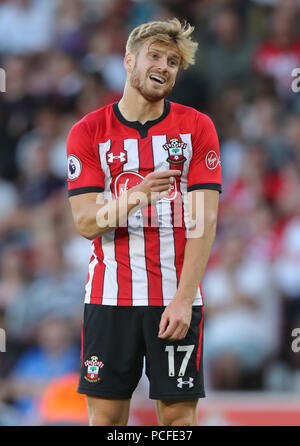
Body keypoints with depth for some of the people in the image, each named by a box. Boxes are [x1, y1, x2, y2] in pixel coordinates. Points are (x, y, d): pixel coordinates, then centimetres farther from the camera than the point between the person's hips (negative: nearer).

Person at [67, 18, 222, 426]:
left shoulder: (196, 128, 2)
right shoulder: (88, 132, 3)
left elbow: (204, 220, -4)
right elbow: (86, 223, -4)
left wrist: (184, 299, -13)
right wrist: (135, 197, -23)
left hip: (177, 297, 0)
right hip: (110, 296, 0)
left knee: (179, 414, 0)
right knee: (106, 413, 1)